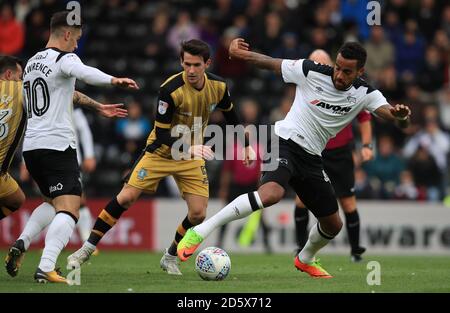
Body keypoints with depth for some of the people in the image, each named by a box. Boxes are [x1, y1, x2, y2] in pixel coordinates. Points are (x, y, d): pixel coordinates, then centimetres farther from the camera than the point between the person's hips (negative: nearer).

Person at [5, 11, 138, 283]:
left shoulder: (33, 62, 21)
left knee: (53, 202, 26)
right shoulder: (64, 59, -6)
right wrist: (114, 80, -42)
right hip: (58, 146, -9)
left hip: (31, 146, 9)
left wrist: (98, 107, 40)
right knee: (69, 211, -12)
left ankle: (21, 243, 8)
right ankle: (46, 268, -28)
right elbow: (85, 74, -32)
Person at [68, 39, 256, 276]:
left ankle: (170, 258, 15)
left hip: (193, 154, 4)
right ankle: (87, 248, -1)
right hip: (162, 151, -4)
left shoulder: (218, 87, -12)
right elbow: (162, 134, -26)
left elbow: (231, 114, 10)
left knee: (198, 213, -8)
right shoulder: (171, 89, -27)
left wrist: (246, 145, 13)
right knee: (126, 197, -12)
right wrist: (188, 149, -40)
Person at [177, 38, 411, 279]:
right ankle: (199, 232, -32)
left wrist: (401, 116, -37)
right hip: (286, 143, -6)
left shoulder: (364, 94, -4)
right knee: (270, 194, -36)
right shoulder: (311, 72, -12)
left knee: (333, 225, 12)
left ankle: (305, 260, 46)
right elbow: (271, 63, -3)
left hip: (311, 158, 6)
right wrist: (241, 53, -19)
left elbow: (399, 121, -13)